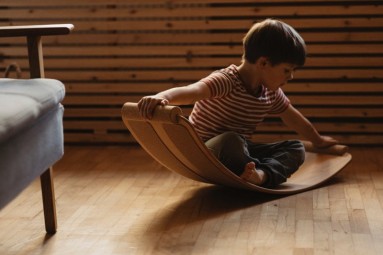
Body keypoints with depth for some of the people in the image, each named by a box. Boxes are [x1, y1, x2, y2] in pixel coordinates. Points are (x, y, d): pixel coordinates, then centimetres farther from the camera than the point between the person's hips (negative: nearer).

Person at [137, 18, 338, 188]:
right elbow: (192, 90, -43)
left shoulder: (271, 93, 3)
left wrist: (318, 140, 35)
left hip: (240, 150, 8)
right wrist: (160, 97, -63)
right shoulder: (227, 81, -23)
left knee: (296, 149, -5)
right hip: (205, 155, -8)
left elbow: (293, 118, 22)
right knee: (231, 140, -41)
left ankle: (261, 173, -31)